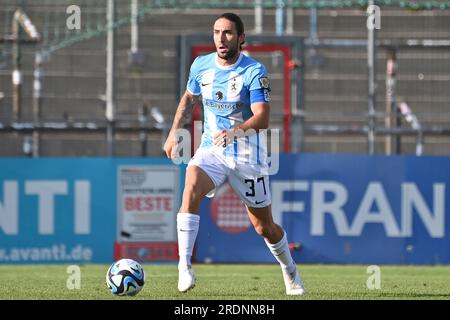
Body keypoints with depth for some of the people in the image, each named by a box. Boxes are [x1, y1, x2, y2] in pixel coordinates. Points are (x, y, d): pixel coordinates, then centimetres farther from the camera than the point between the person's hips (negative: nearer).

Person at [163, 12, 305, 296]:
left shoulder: (254, 71, -14)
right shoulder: (201, 65, 1)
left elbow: (262, 118, -24)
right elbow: (189, 98, 21)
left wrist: (234, 132, -41)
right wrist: (174, 132, 14)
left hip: (248, 156, -3)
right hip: (211, 151, 3)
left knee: (264, 226, 8)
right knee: (191, 189, -30)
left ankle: (290, 271, 37)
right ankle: (184, 267, -32)